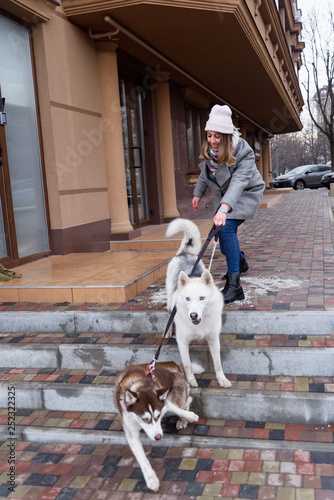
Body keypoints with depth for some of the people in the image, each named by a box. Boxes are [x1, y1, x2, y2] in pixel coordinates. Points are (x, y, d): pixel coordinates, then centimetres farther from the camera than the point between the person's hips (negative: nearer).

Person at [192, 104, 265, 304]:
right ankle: (241, 262, 46)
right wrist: (198, 193, 13)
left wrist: (224, 208, -58)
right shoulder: (209, 149, -11)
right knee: (223, 231, 13)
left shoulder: (244, 153, -31)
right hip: (225, 194, 7)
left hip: (246, 193, -7)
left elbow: (238, 182, -45)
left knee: (226, 228, -26)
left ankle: (234, 286, -28)